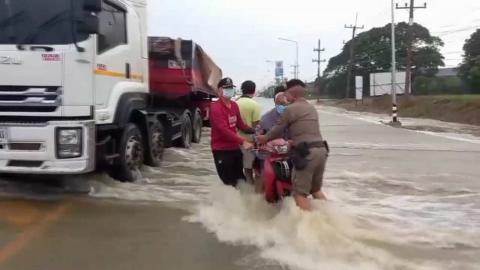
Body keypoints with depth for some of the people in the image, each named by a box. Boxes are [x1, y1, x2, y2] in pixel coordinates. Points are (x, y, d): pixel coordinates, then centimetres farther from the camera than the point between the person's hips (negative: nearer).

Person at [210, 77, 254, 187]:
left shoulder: (234, 105, 9)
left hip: (235, 147, 8)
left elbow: (240, 124, 15)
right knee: (228, 183, -5)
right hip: (221, 150, -8)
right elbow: (224, 130, -26)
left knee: (239, 179, 15)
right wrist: (243, 142, -33)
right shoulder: (215, 108, -17)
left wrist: (254, 131, -3)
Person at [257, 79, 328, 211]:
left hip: (306, 153, -8)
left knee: (300, 192, -2)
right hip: (321, 150, 9)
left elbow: (278, 129, 6)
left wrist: (265, 138, 23)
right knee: (316, 189, 22)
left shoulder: (291, 109, -4)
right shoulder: (311, 108, 20)